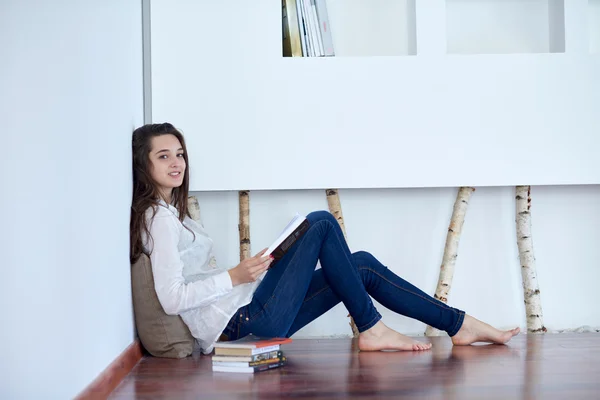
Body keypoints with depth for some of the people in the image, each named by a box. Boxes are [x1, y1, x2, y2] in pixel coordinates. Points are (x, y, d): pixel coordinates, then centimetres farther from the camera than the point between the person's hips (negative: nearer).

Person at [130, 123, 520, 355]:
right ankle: (371, 329, -3)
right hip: (240, 321, -10)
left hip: (244, 317, 10)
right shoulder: (159, 217, -10)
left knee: (361, 265, 6)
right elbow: (172, 298, -20)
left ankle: (459, 324, 9)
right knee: (322, 223, -10)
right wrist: (235, 276, -18)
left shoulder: (172, 212, 20)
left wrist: (255, 267, 7)